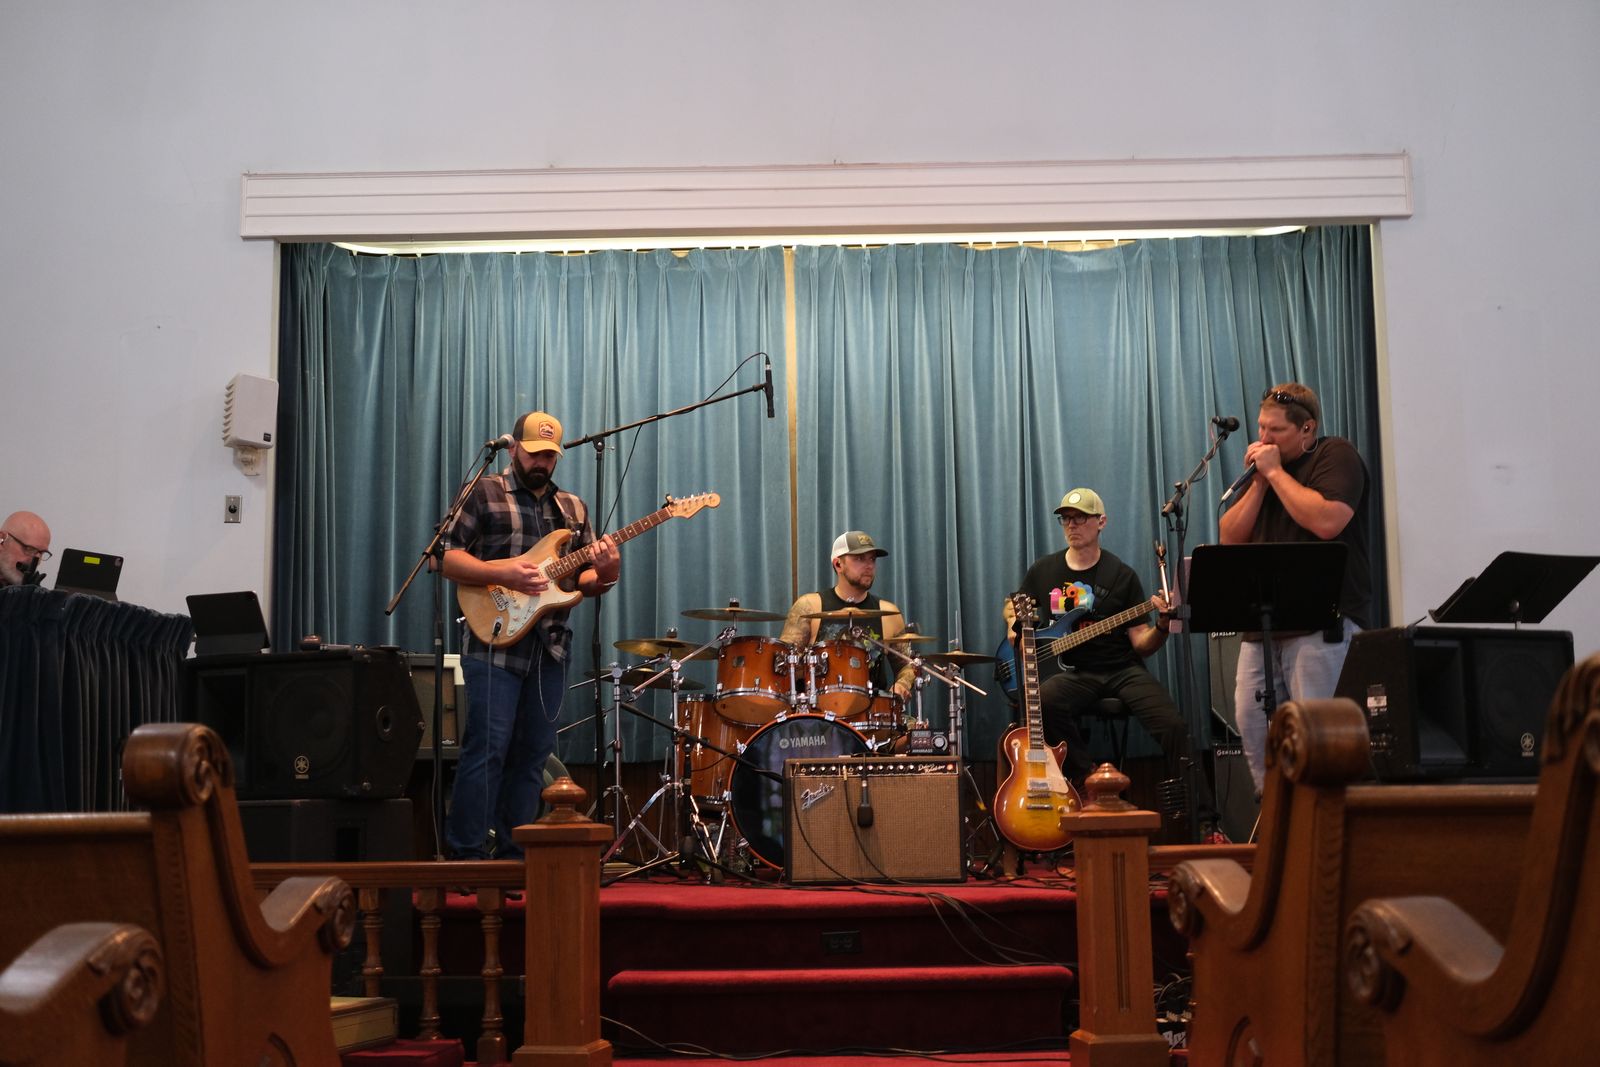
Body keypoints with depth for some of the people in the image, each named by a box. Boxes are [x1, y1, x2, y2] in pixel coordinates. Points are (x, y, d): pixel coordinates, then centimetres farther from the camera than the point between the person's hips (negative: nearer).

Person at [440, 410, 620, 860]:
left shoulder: (573, 508, 18)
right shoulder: (483, 493, 3)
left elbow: (583, 580, 17)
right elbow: (447, 557, -4)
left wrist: (604, 574, -7)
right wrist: (503, 573, -18)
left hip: (549, 648, 5)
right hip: (495, 642, -5)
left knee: (533, 754, 6)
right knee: (487, 749, -10)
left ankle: (512, 854, 12)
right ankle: (467, 853, -5)